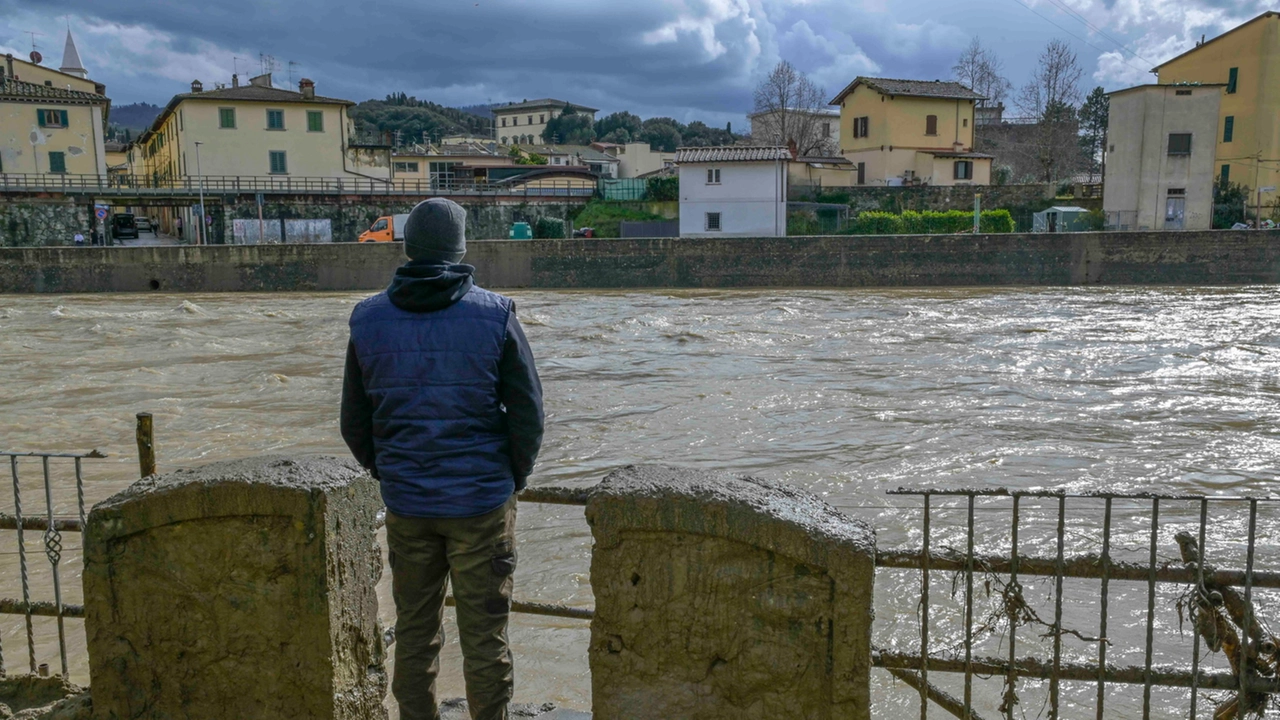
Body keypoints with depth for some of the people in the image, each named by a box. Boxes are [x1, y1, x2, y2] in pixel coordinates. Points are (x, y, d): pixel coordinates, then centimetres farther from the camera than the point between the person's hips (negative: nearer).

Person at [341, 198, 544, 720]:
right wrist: (514, 479, 6)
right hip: (481, 502, -2)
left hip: (406, 504, 3)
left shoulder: (368, 321, -2)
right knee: (484, 637, 8)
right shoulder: (494, 316, -10)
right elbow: (528, 416, -9)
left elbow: (355, 425, 4)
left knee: (414, 632, 17)